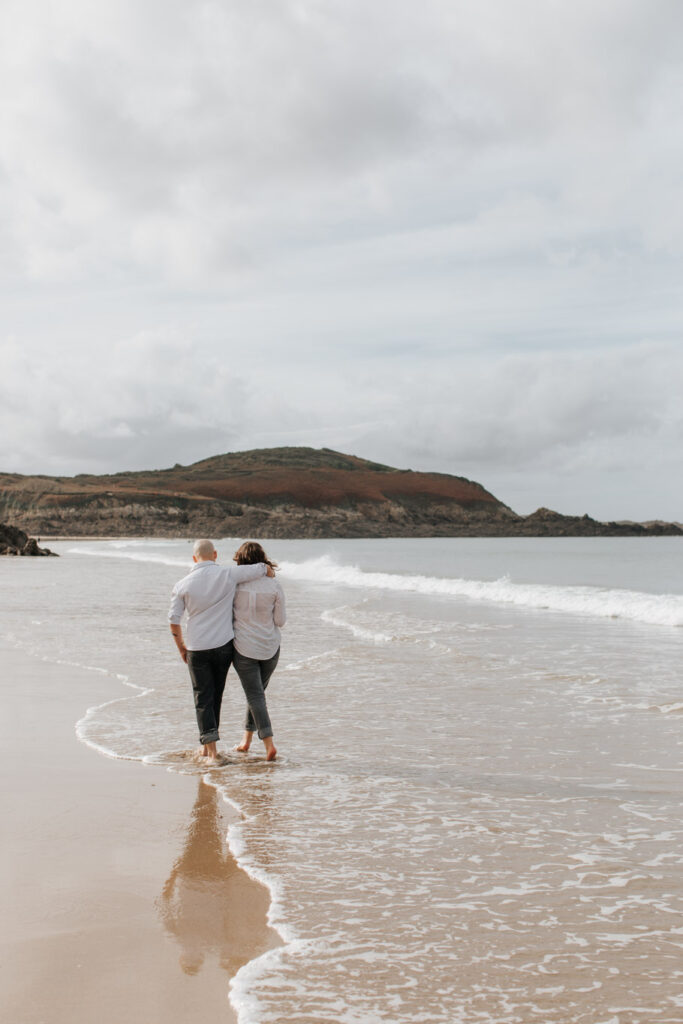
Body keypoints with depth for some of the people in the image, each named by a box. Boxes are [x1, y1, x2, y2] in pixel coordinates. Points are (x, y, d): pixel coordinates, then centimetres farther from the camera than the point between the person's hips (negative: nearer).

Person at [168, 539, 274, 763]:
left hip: (197, 649, -1)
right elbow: (263, 569, 0)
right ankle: (207, 745, 28)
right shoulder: (228, 574, -7)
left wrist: (181, 646, 14)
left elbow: (174, 621, -1)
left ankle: (212, 750, -3)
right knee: (216, 694, 17)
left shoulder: (182, 585, -5)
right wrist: (270, 574, 24)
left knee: (203, 698, 6)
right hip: (224, 644, 1)